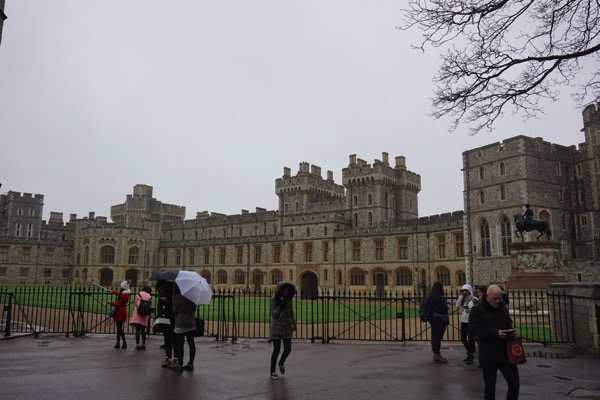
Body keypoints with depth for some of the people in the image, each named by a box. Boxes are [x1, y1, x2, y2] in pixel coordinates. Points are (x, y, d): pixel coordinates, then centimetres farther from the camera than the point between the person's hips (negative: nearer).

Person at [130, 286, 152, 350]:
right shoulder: (149, 296, 10)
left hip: (138, 314, -2)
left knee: (137, 329, -2)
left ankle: (137, 344, -5)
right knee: (143, 330, 9)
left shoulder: (139, 294, 7)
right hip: (145, 316, 2)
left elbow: (135, 304, 7)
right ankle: (143, 344, 8)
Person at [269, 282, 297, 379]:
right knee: (276, 350, -1)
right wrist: (280, 307, -29)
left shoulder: (288, 298, 2)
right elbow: (274, 314, -14)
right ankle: (272, 372, 16)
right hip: (277, 327, -4)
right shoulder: (274, 299, -12)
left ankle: (281, 363, 32)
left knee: (288, 349, 0)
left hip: (286, 327, 4)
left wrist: (294, 324, 6)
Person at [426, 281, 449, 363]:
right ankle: (437, 355, -2)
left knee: (435, 336, 15)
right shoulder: (438, 296, -18)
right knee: (438, 336, -5)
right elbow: (443, 307, -23)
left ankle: (436, 354, 24)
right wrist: (448, 307, 0)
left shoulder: (431, 296, 11)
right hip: (439, 319, -9)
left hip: (433, 318, 9)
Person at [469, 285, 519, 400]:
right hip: (488, 356, -5)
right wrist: (495, 333, -24)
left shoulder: (503, 308, 11)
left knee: (514, 383, 5)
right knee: (490, 386, 8)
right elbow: (473, 329, -17)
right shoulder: (477, 310, -9)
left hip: (506, 353, 5)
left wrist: (510, 331, -1)